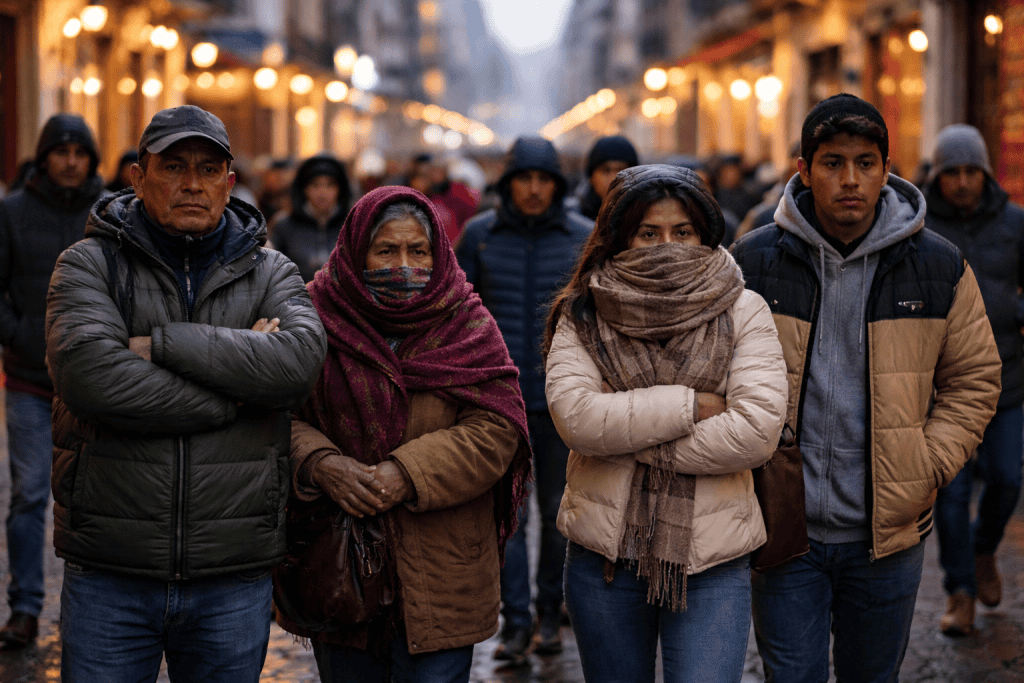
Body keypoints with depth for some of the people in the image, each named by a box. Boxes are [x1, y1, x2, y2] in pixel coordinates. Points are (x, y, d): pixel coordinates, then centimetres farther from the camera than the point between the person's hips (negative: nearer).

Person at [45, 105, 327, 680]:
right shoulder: (90, 264, 2)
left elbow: (300, 360, -14)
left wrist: (162, 343, -15)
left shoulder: (271, 274, 8)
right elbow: (90, 374, -18)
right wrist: (233, 397, -14)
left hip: (235, 578, 2)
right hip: (109, 574, -2)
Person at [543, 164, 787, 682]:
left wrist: (630, 438, -12)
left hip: (712, 560, -1)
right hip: (604, 557, 2)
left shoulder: (743, 313, 0)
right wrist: (688, 405, -15)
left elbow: (756, 431, -13)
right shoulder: (583, 318, 2)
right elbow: (575, 416, -15)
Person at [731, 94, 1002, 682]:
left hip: (888, 531, 1)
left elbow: (974, 379, 8)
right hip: (782, 528, -1)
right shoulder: (753, 263, -2)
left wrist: (929, 469, -3)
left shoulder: (940, 268, 0)